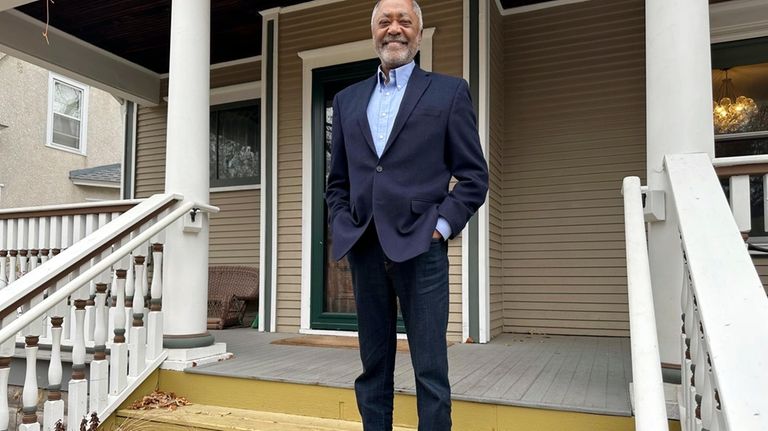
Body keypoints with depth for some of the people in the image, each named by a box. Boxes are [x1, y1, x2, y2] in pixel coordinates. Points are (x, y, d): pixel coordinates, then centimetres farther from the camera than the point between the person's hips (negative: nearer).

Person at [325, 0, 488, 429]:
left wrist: (442, 225, -7)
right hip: (364, 249, 4)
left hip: (420, 247, -3)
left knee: (431, 373, 0)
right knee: (373, 369, 12)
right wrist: (345, 225, 7)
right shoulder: (348, 99, 16)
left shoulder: (450, 92, 5)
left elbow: (474, 175, 2)